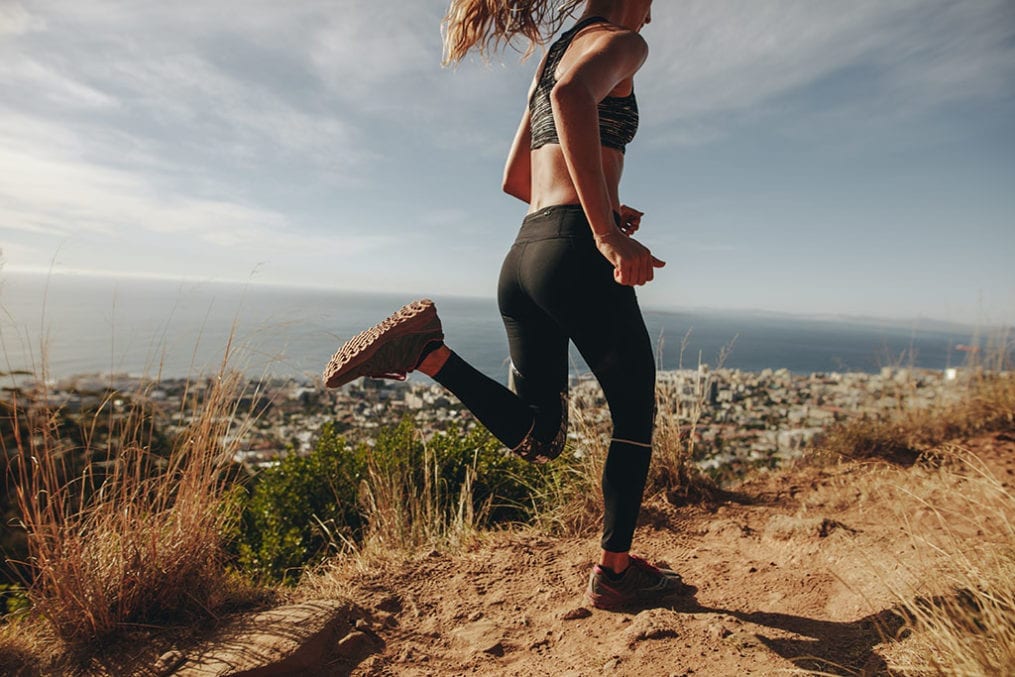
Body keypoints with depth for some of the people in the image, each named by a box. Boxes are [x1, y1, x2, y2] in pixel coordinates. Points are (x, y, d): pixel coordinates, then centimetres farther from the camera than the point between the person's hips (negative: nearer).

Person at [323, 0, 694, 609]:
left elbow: (515, 180, 29)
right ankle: (616, 571, 19)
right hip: (576, 254, -8)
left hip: (523, 256, 8)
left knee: (538, 439, 11)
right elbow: (573, 96, -22)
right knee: (635, 412, 10)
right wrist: (606, 231, -25)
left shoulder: (553, 59, 30)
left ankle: (427, 351, -8)